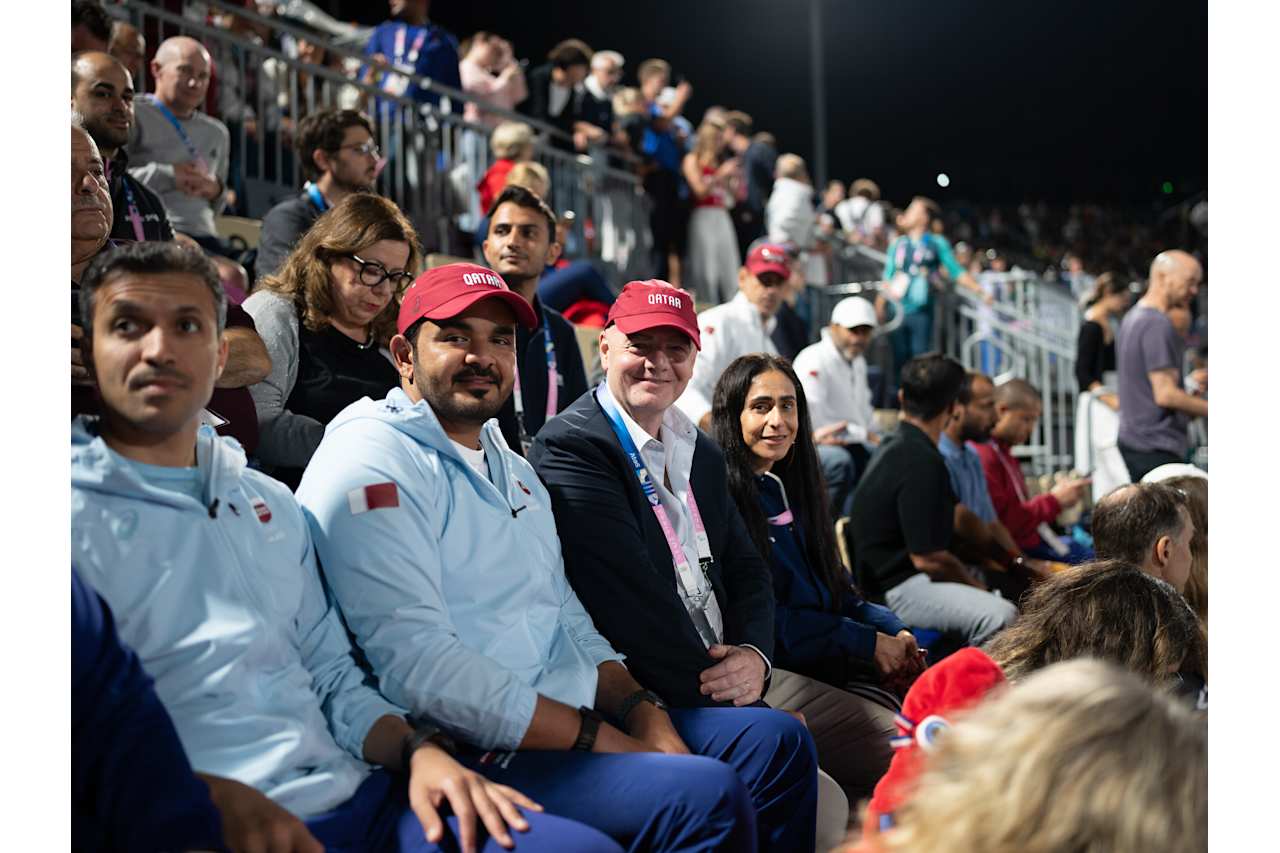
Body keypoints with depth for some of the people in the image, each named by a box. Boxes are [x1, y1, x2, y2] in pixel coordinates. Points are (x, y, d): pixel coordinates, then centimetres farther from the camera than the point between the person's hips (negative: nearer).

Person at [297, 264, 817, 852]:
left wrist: (641, 711, -2)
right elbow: (417, 665, -22)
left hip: (575, 723, 10)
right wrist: (602, 740, -20)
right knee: (705, 794, -25)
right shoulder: (371, 464, -11)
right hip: (477, 756, -9)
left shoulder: (511, 468, 20)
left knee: (776, 739, 8)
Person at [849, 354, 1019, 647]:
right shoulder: (921, 462, -17)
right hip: (897, 588, -11)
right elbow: (927, 558, -18)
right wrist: (977, 586, -1)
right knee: (999, 616, -28)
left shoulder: (895, 448, 16)